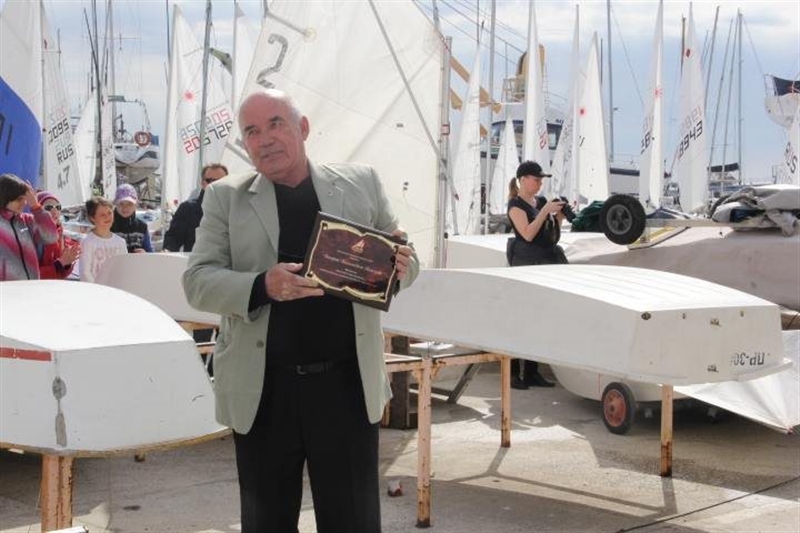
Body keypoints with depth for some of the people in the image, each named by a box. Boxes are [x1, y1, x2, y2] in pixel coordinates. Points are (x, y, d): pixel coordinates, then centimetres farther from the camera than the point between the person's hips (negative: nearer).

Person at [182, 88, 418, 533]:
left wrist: (400, 266, -13)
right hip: (263, 389, 0)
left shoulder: (361, 184, 6)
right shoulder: (225, 198, 4)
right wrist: (262, 286, -22)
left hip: (347, 383, 0)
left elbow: (403, 258, 13)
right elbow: (197, 280, -3)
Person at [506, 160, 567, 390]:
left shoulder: (540, 201, 15)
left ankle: (532, 372, 13)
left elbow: (551, 235, 16)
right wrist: (546, 211, -18)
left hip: (546, 263, 7)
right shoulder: (516, 205, -6)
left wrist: (559, 216, 1)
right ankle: (512, 373, -3)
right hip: (525, 263, -7)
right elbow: (528, 234, -18)